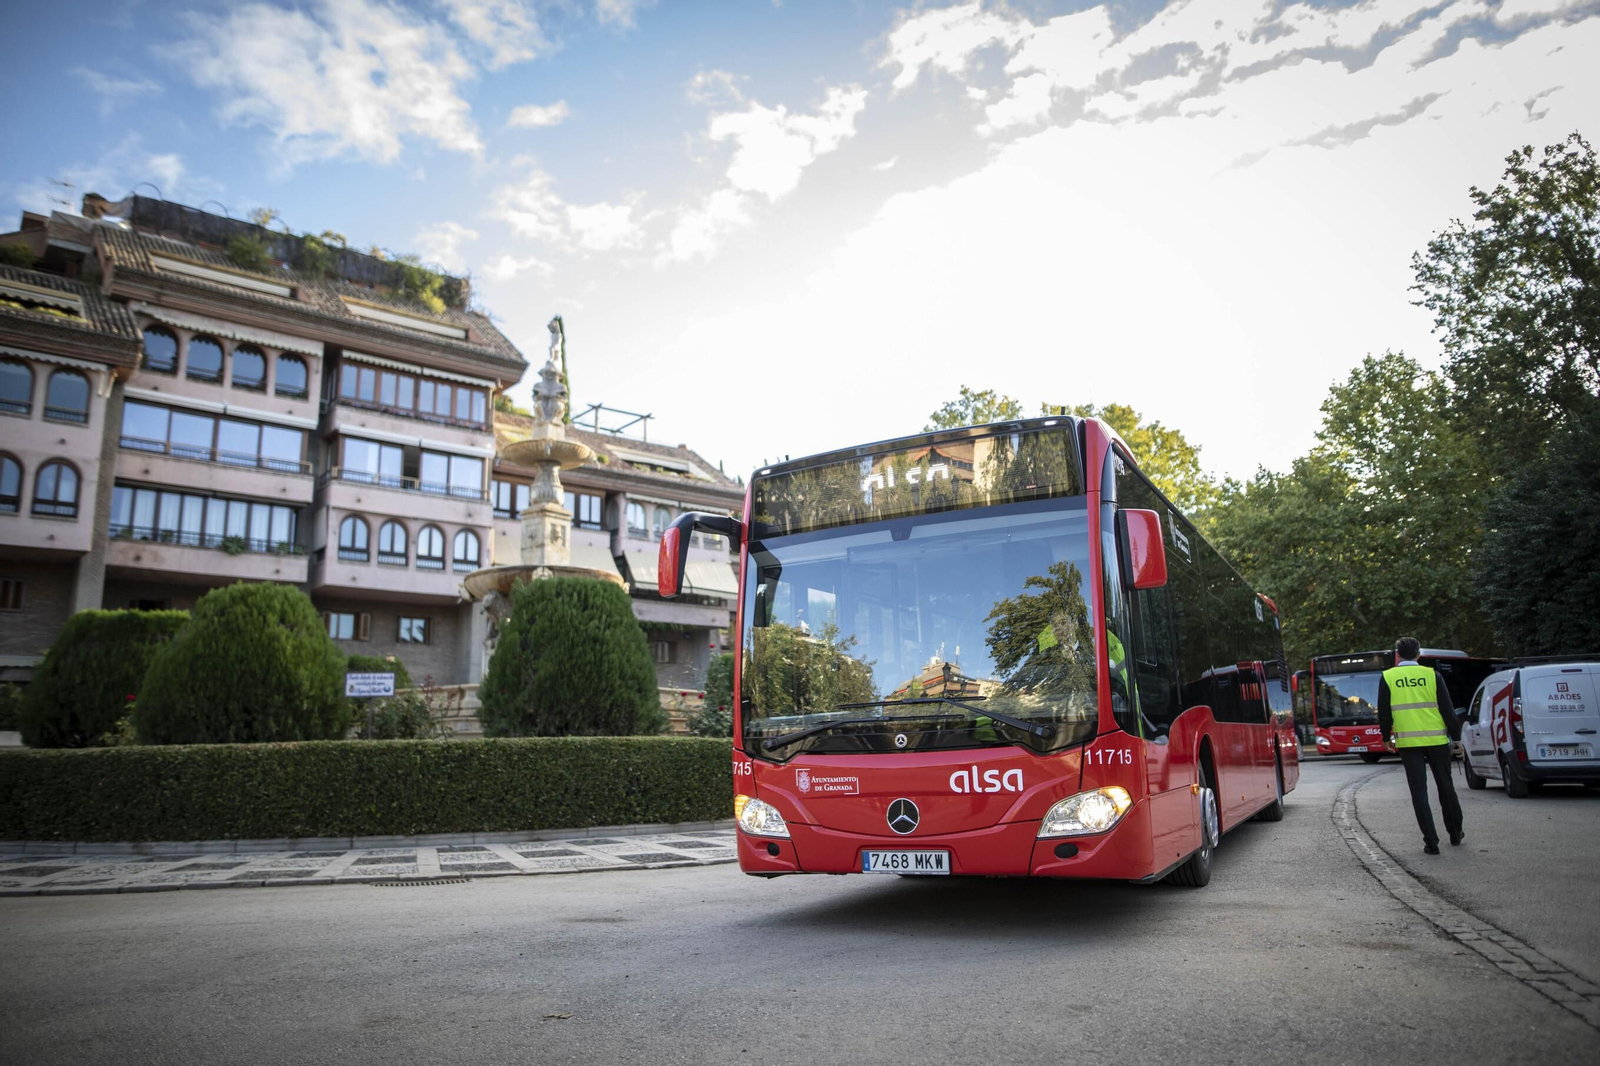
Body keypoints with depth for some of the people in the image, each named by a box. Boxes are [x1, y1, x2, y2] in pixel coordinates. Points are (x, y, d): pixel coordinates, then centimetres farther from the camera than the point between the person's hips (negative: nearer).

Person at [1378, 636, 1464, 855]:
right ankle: (1455, 833, 31)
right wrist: (1455, 736, 8)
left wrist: (1387, 738, 13)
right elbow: (1447, 709, -1)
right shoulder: (1432, 674, 0)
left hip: (1408, 743, -1)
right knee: (1445, 786, 17)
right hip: (1437, 740, 1)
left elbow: (1384, 713, 0)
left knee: (1419, 792, 3)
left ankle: (1431, 842, 1)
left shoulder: (1388, 677, -1)